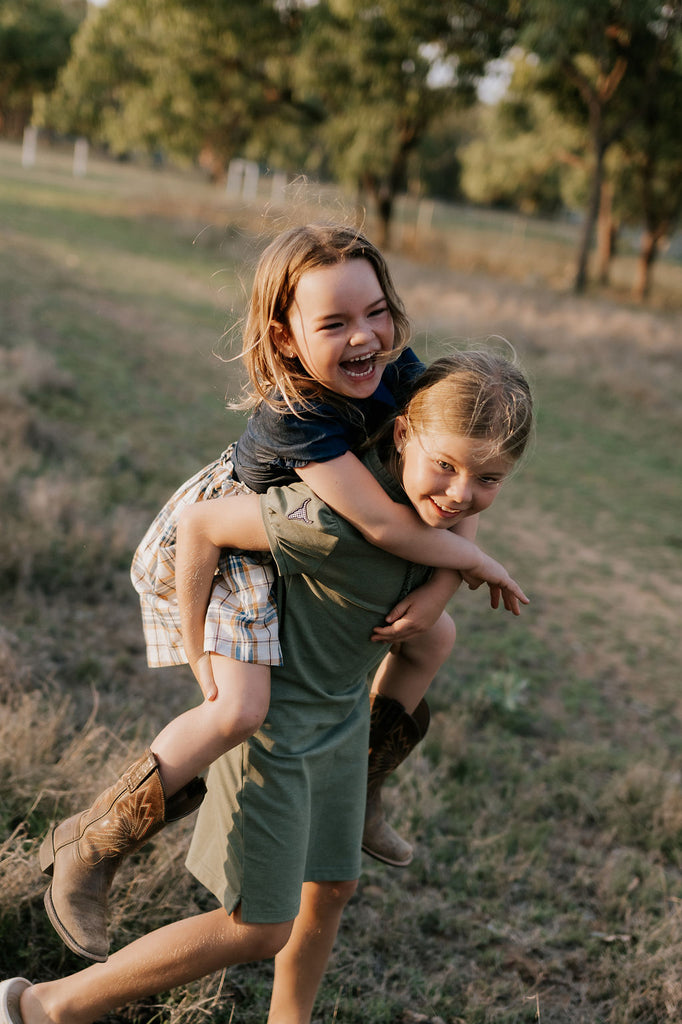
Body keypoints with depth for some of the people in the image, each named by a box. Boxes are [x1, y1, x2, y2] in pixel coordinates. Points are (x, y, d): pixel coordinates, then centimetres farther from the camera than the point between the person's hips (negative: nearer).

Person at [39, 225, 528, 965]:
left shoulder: (399, 372, -19)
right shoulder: (291, 415, -38)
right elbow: (386, 525, -39)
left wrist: (439, 589, -20)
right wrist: (481, 564, -24)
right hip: (215, 540, -8)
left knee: (434, 637, 13)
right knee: (238, 709, -28)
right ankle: (90, 848, -7)